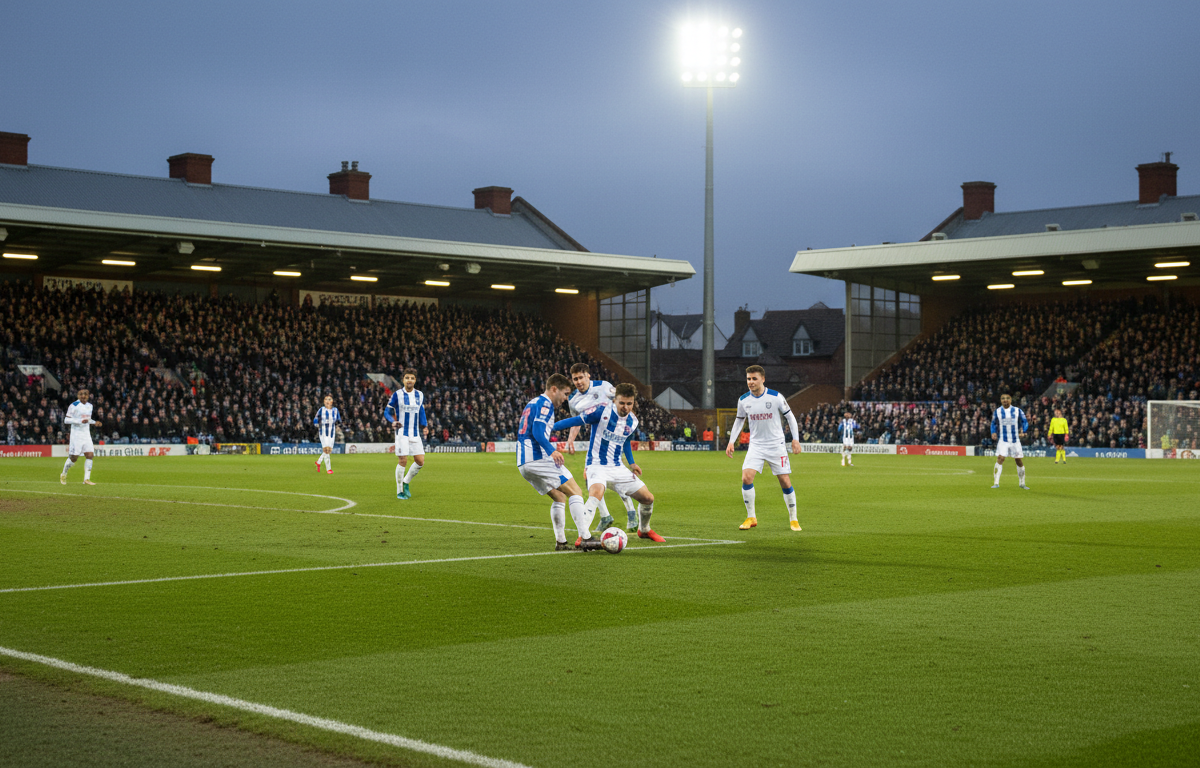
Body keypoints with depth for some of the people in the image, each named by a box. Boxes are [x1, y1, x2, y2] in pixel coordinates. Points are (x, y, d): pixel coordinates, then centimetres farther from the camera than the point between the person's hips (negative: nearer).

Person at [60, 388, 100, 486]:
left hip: (86, 434, 6)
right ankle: (63, 475, 19)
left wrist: (94, 423, 7)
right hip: (76, 435, -6)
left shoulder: (90, 406, 12)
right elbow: (66, 420, -12)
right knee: (73, 457, -4)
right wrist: (80, 421, -22)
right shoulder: (74, 405, -9)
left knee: (90, 455, -8)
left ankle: (87, 479, -7)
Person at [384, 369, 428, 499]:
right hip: (402, 433, -5)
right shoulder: (397, 394, -4)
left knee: (420, 461, -1)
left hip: (415, 434, 5)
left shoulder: (420, 395, 9)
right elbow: (387, 412, -1)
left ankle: (406, 483, 21)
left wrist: (425, 426, 7)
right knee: (402, 461, -8)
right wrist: (393, 422, -21)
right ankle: (399, 491, 5)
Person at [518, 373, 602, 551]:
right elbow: (537, 432, -20)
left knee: (559, 497, 17)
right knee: (575, 492, -8)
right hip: (539, 458, -10)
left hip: (523, 463, 10)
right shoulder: (545, 403, -6)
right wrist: (552, 451, -31)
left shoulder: (532, 403, 24)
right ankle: (585, 538, -16)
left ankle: (560, 542, 11)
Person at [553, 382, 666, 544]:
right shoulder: (602, 412, -14)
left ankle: (644, 530, 35)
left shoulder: (633, 422, 5)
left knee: (648, 498, 8)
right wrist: (549, 427, -14)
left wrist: (631, 463, 19)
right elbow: (577, 421, -11)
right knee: (596, 495, -37)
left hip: (617, 469, 6)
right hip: (597, 466, -6)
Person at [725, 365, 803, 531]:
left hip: (776, 445, -2)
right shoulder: (743, 400, -1)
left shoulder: (776, 397, -9)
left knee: (785, 481, -2)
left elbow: (790, 416, 1)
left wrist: (795, 439, -4)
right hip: (756, 445, 2)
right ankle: (751, 518, -4)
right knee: (746, 477, -16)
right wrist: (731, 441, 8)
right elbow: (739, 420, 15)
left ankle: (793, 519, 15)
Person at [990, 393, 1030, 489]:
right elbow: (994, 423, 14)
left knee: (1019, 462, 7)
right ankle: (996, 483, -17)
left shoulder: (1017, 411, 0)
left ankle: (1022, 483, 24)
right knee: (1000, 459, -17)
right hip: (1003, 441, -1)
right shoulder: (997, 412, 2)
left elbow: (1025, 422, 6)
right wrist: (993, 432, -5)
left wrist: (1022, 431, -13)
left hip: (1015, 440, 1)